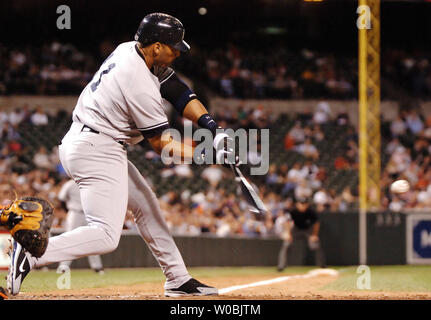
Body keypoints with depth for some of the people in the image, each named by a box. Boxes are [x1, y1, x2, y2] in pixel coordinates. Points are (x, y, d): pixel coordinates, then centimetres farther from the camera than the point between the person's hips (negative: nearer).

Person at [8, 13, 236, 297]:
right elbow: (162, 144, -14)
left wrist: (214, 128, -5)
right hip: (97, 153, -11)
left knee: (146, 206, 18)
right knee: (106, 235, -16)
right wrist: (207, 153, -14)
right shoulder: (141, 84, -23)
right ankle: (32, 254, -21)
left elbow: (181, 94, 5)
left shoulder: (129, 50, 4)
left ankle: (178, 280, 24)